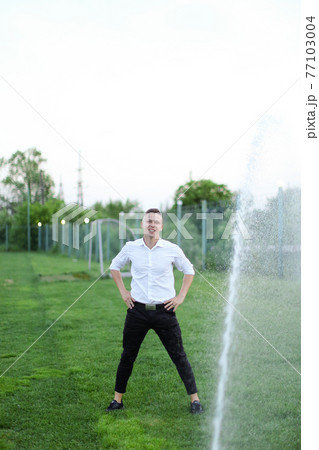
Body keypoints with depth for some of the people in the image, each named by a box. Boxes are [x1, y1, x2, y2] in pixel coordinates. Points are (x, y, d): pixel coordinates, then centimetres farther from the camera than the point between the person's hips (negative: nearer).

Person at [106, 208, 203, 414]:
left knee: (179, 356, 3)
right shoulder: (131, 248, 0)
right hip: (137, 310, 2)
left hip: (164, 311, -1)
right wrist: (123, 291, 9)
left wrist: (181, 296, 3)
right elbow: (115, 266, 18)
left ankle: (195, 399, 15)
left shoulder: (172, 249, -4)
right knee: (128, 356, 9)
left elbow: (189, 270, 11)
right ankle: (118, 399, 24)